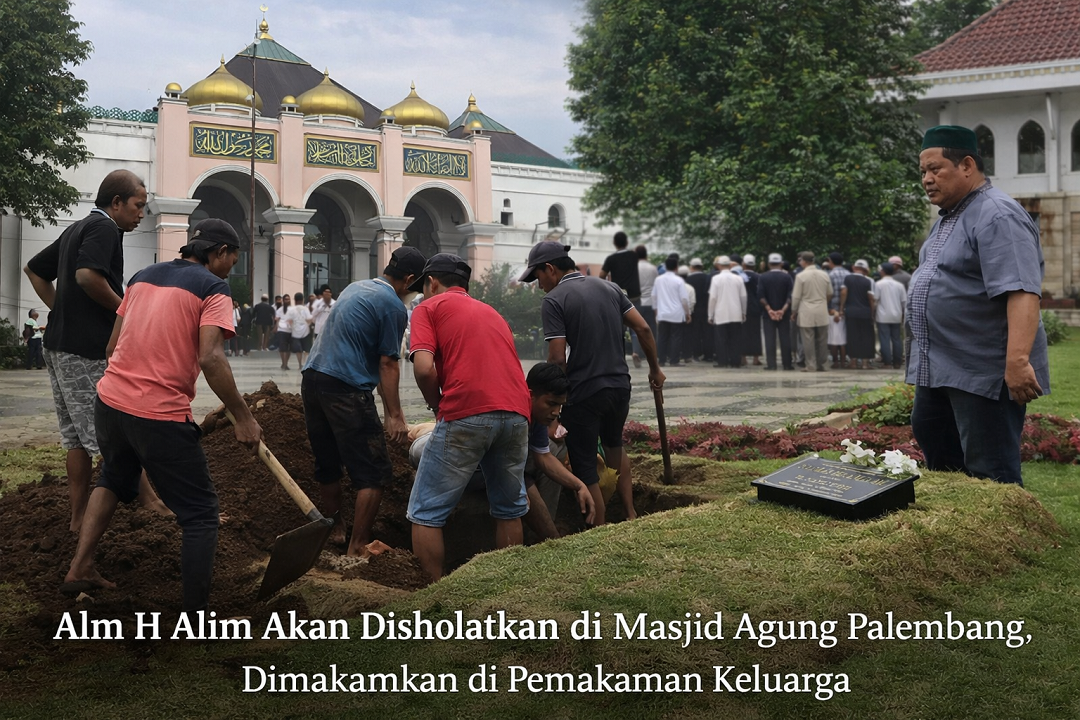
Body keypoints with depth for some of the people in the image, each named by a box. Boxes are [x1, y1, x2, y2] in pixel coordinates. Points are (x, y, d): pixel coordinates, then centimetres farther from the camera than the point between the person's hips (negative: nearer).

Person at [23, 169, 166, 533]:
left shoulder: (76, 229, 20)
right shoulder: (104, 227, -10)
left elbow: (34, 270, 28)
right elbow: (87, 275, -27)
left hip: (60, 345, 10)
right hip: (89, 349, -10)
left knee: (78, 436, 12)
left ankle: (79, 518, 15)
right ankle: (147, 498, 3)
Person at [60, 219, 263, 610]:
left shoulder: (144, 275, 14)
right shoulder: (212, 288, -5)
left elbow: (113, 345, 18)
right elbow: (210, 358, -19)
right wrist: (243, 418, -13)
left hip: (110, 401, 7)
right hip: (161, 416, -7)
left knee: (114, 479, 35)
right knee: (201, 514, 3)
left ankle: (80, 568, 31)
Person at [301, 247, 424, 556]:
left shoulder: (356, 287, 19)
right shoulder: (393, 306, -7)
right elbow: (388, 365, -10)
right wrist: (395, 416, -7)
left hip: (312, 378, 9)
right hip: (346, 388, -9)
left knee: (327, 465, 20)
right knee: (374, 473, -2)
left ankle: (335, 532, 33)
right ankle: (356, 548, -3)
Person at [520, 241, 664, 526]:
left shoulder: (554, 300, -11)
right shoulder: (607, 289, 9)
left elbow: (558, 358, -17)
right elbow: (643, 328, 6)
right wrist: (655, 369, 17)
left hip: (583, 393, -7)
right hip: (620, 386, 7)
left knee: (584, 467, 7)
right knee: (614, 447, 31)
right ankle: (630, 514, 27)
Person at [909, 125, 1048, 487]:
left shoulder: (997, 216, -17)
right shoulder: (949, 217, 14)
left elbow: (1022, 293, -27)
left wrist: (1018, 360, -35)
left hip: (984, 372, -10)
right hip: (939, 367, 11)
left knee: (990, 474, -6)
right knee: (930, 437, 21)